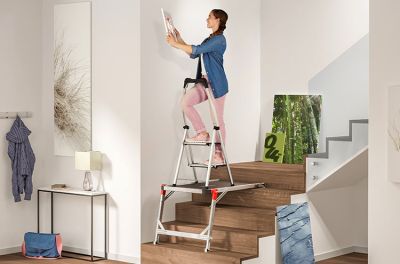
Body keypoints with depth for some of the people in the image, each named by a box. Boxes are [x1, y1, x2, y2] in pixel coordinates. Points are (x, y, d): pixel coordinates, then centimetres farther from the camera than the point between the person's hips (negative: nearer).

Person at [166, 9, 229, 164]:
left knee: (218, 119, -3)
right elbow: (193, 54, 21)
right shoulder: (210, 39, 18)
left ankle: (219, 155, 4)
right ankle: (202, 133, 3)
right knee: (186, 102, -7)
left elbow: (197, 50, -21)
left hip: (216, 83, -9)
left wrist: (175, 44, -15)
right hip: (205, 81, 9)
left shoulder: (219, 39, -12)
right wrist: (179, 39, 14)